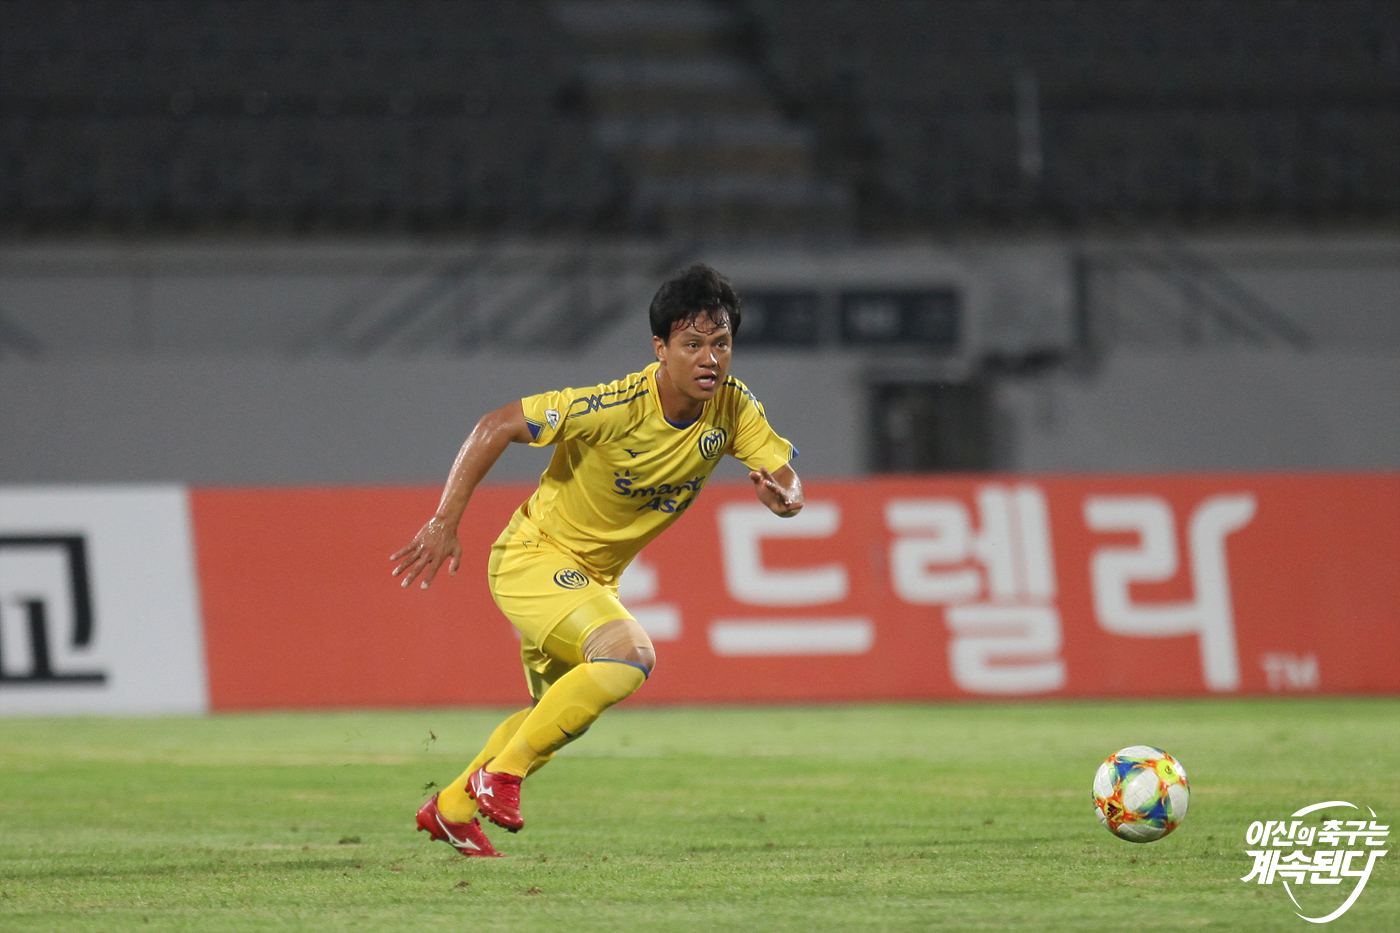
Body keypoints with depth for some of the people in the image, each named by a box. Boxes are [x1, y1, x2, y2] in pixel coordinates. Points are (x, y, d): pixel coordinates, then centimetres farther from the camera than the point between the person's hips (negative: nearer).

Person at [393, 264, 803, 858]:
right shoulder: (618, 408, -30)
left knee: (561, 713, 24)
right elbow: (497, 427, -26)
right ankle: (500, 774, -15)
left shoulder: (733, 408, -12)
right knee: (629, 654, -30)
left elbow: (786, 477, -11)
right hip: (533, 558, -8)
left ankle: (450, 809, 46)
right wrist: (445, 524, -28)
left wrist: (783, 494, -36)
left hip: (591, 577, 8)